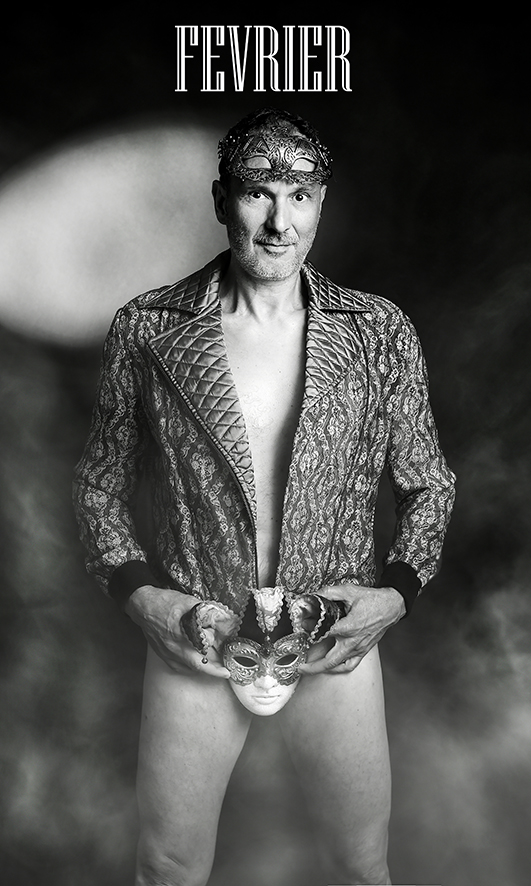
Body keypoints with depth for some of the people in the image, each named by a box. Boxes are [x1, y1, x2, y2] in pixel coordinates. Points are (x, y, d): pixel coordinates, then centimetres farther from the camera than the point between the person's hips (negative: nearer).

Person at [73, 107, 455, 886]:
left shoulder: (381, 334, -6)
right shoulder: (146, 329, -7)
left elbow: (427, 484, 5)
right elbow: (101, 482, 3)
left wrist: (397, 591, -8)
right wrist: (137, 591, -9)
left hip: (337, 646, 1)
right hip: (191, 644, 0)